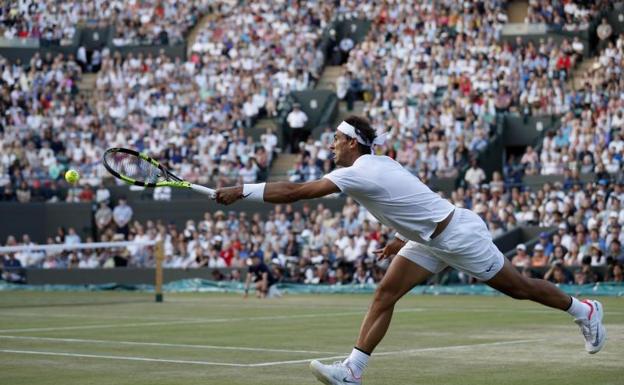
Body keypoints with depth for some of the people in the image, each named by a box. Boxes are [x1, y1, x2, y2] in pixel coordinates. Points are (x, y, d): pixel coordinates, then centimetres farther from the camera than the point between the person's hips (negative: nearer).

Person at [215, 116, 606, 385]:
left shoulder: (359, 173, -26)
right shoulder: (379, 165, 2)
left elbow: (295, 192, -31)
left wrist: (242, 191, -28)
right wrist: (403, 238, 16)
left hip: (458, 234, -9)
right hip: (431, 238, 9)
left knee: (518, 287, 7)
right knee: (385, 294, -2)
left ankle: (585, 310, 28)